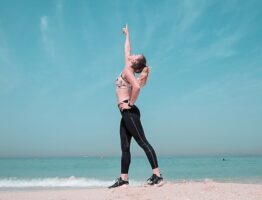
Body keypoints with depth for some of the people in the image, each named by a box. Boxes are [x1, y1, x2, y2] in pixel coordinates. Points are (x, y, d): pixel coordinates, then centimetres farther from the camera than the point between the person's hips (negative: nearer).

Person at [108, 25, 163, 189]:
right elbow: (127, 50, 33)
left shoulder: (128, 71, -7)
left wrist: (131, 104, -17)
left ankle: (158, 175, -12)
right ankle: (124, 179, 7)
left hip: (129, 111, -9)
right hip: (126, 113, 9)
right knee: (125, 147, 5)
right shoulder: (128, 69, 17)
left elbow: (136, 86, -26)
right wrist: (127, 35, 45)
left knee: (143, 142, -12)